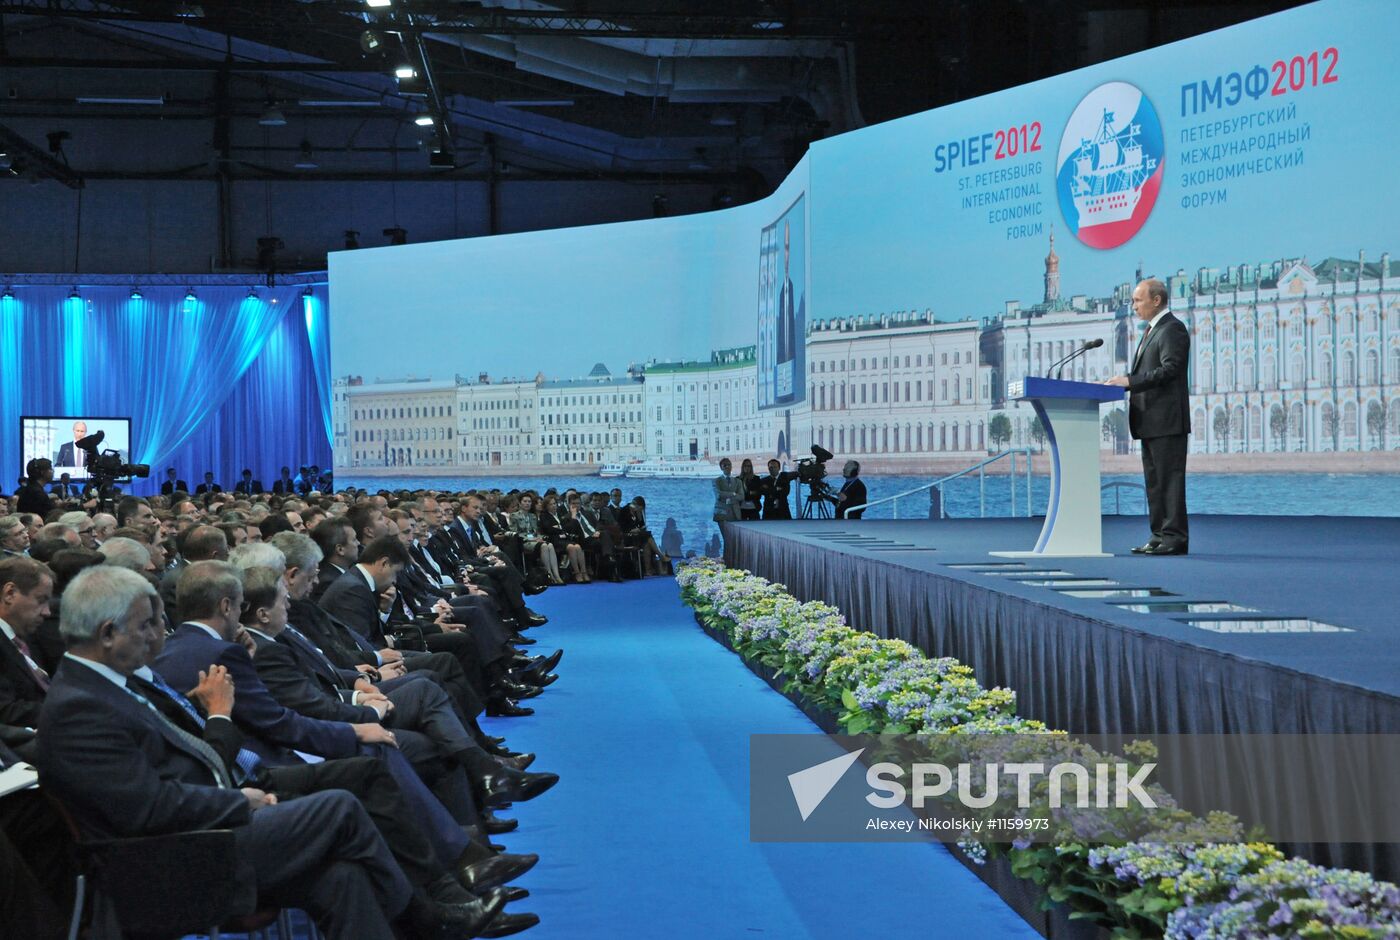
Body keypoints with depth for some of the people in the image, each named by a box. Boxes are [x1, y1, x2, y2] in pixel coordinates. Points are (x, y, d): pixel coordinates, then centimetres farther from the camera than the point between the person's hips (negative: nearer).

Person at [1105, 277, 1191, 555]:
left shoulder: (1172, 329, -9)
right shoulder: (1152, 330, 22)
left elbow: (1170, 369, -20)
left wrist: (1130, 381, -22)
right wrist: (1123, 382, 7)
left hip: (1167, 419, -10)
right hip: (1150, 421, 10)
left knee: (1170, 478, -8)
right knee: (1154, 480, 10)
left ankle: (1175, 537, -7)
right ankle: (1160, 536, 14)